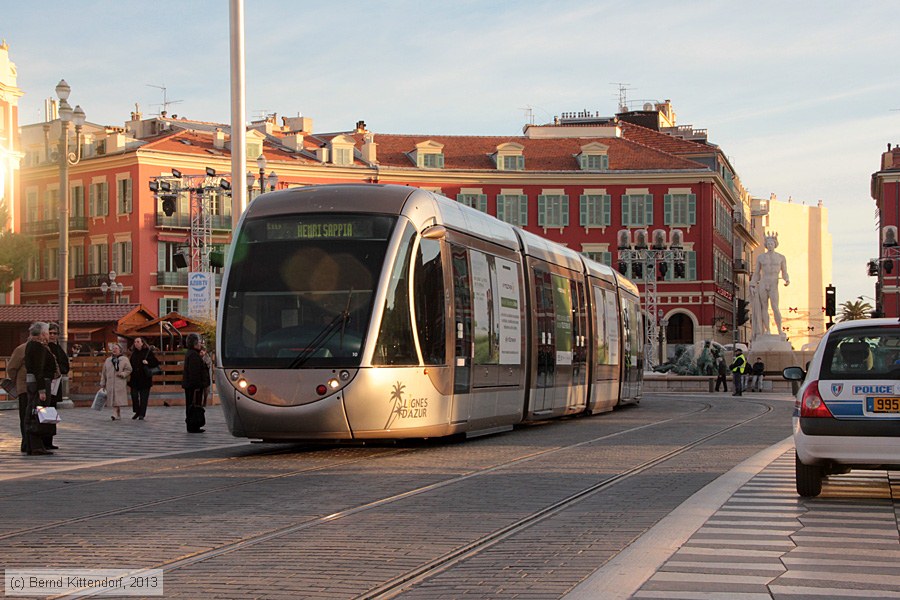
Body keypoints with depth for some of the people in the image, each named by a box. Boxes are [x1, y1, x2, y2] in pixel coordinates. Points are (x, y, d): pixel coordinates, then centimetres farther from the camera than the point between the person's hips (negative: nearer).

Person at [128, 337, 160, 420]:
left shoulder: (148, 352, -3)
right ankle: (137, 412, 19)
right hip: (135, 378, 4)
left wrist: (148, 363, -16)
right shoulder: (133, 353, 11)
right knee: (134, 396, 3)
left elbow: (156, 363, -3)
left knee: (144, 397, -2)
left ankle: (142, 414, 3)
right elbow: (130, 364, 22)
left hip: (145, 379, -4)